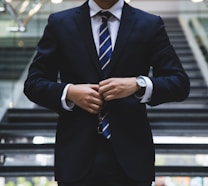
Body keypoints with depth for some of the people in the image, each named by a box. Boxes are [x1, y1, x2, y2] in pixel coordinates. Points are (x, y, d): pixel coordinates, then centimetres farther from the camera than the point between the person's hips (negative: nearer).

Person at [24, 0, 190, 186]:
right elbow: (33, 84, 7)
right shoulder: (60, 23, 6)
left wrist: (138, 84, -18)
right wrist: (69, 92, -13)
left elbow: (180, 83, 0)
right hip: (77, 155, 0)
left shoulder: (151, 25, 5)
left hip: (131, 156, 0)